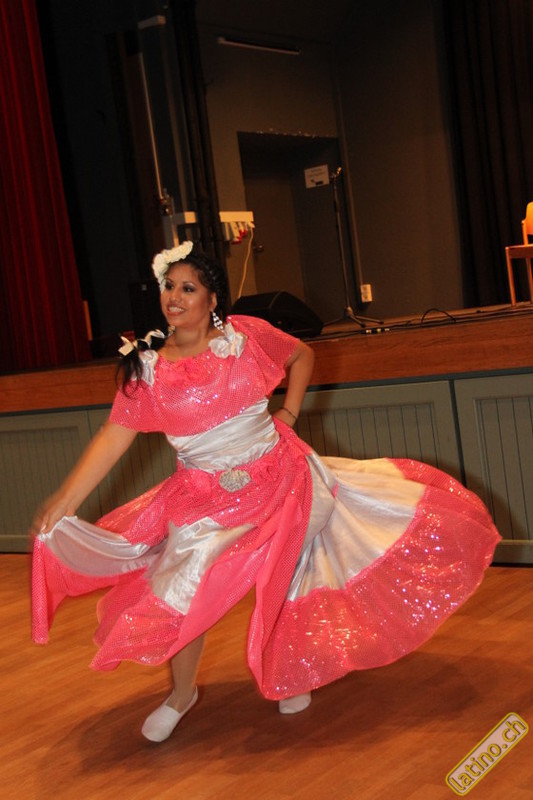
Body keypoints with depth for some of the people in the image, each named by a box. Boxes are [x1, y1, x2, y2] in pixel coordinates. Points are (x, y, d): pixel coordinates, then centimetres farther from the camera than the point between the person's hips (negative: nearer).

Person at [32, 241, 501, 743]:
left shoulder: (246, 335, -7)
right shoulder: (147, 366, -8)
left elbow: (302, 355, 11)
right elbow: (113, 437, -10)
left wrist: (289, 410, -1)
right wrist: (64, 501, -17)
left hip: (278, 480, 1)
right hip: (206, 498, 0)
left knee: (285, 584, 9)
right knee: (184, 599, -4)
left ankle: (290, 678, 38)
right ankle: (181, 694, 25)